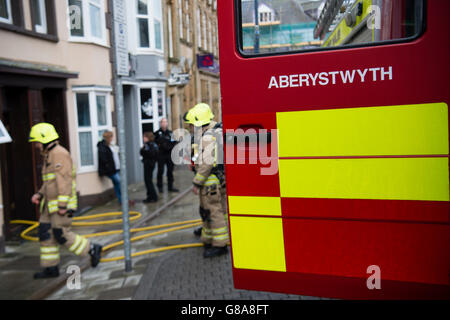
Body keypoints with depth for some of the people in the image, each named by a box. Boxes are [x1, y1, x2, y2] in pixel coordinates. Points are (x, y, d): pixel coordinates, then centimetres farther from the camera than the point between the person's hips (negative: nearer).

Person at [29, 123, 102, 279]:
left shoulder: (60, 154, -15)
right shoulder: (49, 155, 18)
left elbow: (64, 180, -22)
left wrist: (62, 205, -24)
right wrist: (40, 194, 11)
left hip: (62, 204, -10)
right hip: (50, 204, 10)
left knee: (61, 234, -7)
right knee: (46, 234, 8)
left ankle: (92, 249, 8)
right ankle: (51, 268, 16)